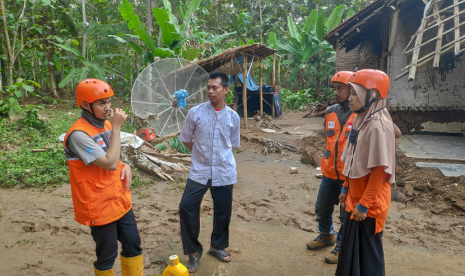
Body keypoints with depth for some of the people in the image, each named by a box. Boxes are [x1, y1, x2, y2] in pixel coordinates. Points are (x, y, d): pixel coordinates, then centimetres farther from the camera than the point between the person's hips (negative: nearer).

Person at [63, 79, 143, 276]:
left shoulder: (105, 124, 4)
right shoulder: (79, 134, -23)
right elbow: (109, 164, -27)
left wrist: (125, 166, -5)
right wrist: (116, 128, -23)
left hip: (120, 200, 8)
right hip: (100, 206, -7)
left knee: (133, 244, 17)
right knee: (107, 254, 9)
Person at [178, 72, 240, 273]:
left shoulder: (233, 117, -1)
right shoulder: (195, 112, -6)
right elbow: (186, 139, 6)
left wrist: (221, 157, 8)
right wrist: (201, 153, 5)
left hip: (224, 172, 1)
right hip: (199, 170, -1)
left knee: (223, 211, 11)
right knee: (187, 207, -8)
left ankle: (217, 246, 37)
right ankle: (194, 251, 15)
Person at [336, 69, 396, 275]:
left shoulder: (377, 125, -21)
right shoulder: (362, 120, 6)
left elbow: (379, 170, -22)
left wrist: (364, 204, -19)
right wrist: (346, 189, 16)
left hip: (369, 205, -8)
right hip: (356, 198, 8)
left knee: (367, 251, 8)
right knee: (352, 247, 20)